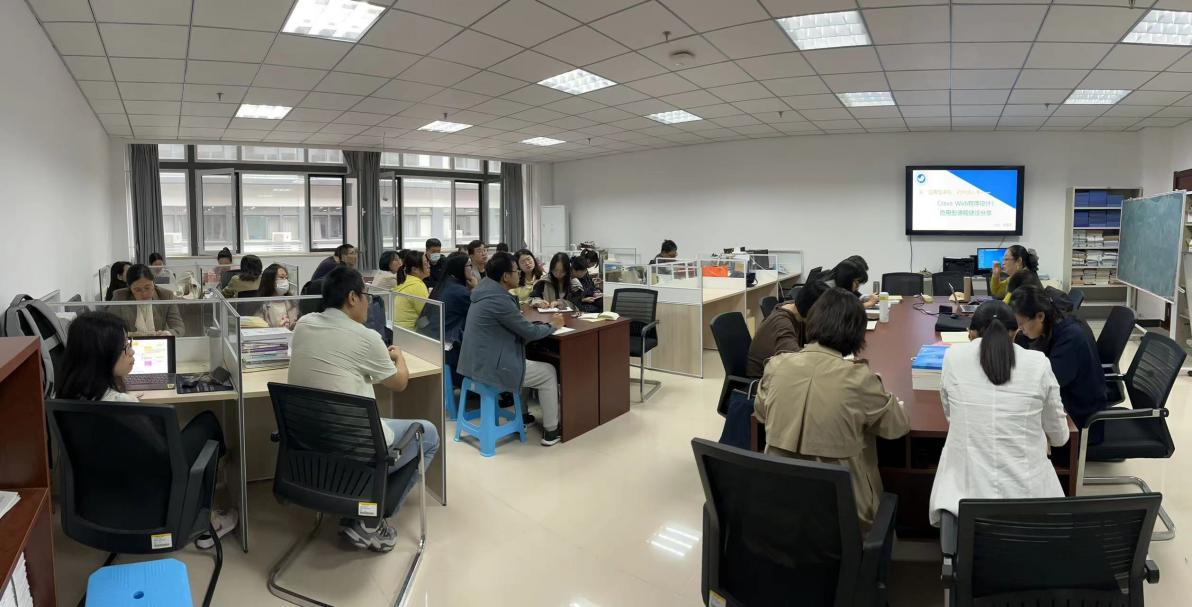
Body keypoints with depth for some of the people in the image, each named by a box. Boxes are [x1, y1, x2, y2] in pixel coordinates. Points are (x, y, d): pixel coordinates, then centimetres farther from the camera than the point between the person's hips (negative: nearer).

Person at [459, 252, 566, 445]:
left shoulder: (486, 292, 7)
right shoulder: (499, 299, -23)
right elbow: (529, 332, -15)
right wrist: (553, 325, 2)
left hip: (478, 361, 10)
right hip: (490, 367, -10)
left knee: (525, 361, 30)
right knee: (549, 373, 5)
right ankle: (550, 431, 13)